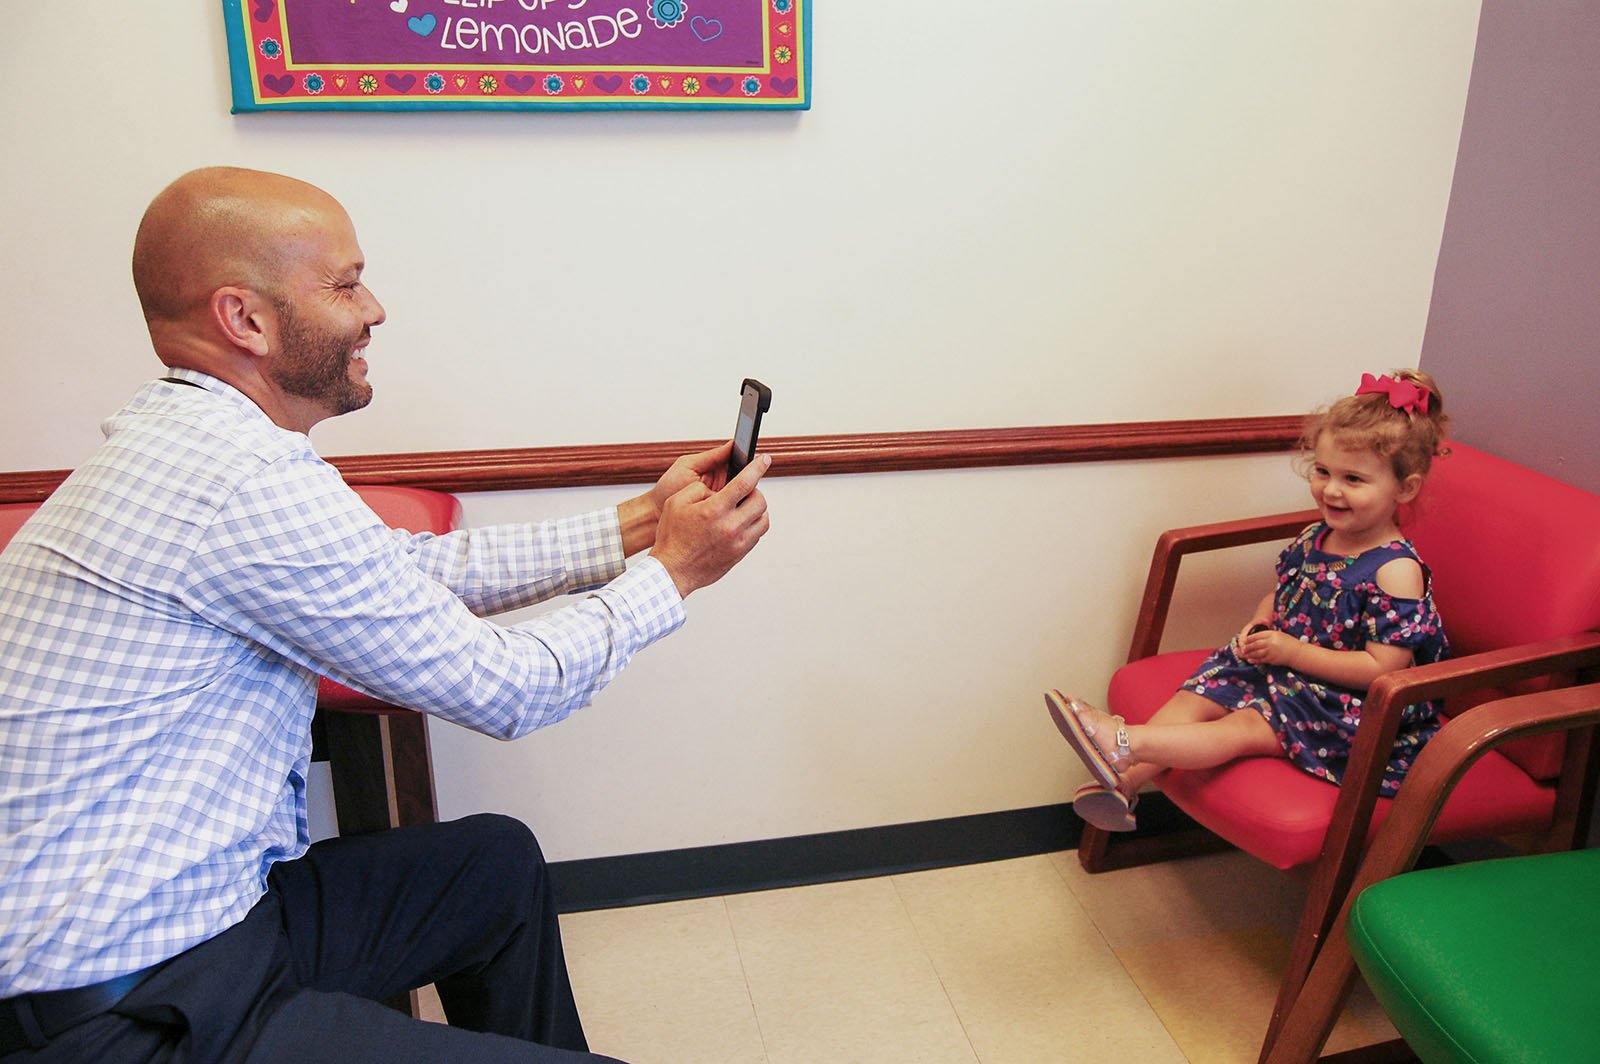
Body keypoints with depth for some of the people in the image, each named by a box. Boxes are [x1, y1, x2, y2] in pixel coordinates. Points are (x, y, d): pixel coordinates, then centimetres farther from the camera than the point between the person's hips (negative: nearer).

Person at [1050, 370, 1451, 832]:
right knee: (1198, 697, -13)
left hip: (1342, 702, -7)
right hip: (1279, 666, 8)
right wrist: (1257, 628, -2)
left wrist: (1292, 651, -22)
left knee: (1247, 728, -25)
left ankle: (1124, 744, -39)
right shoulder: (1313, 539, 4)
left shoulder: (1397, 571, -19)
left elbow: (1383, 668, -23)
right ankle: (1123, 780, -30)